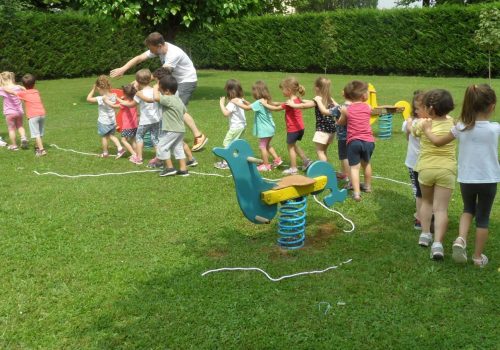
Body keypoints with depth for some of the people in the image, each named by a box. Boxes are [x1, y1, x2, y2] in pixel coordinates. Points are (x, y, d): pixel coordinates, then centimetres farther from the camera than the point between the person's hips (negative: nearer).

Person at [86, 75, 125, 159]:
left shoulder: (101, 99, -26)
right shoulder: (113, 96, -8)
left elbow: (88, 99, -20)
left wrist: (93, 89, -12)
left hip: (103, 122, -5)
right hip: (112, 120, 5)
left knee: (104, 137, 13)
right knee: (111, 135, 20)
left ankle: (105, 153, 27)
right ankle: (120, 148, 6)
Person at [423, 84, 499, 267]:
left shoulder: (461, 127, -8)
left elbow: (438, 141, 3)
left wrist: (427, 130, 19)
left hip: (466, 179, 2)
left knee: (468, 210, 26)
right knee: (483, 218, 13)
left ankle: (460, 240, 1)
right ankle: (478, 257, 21)